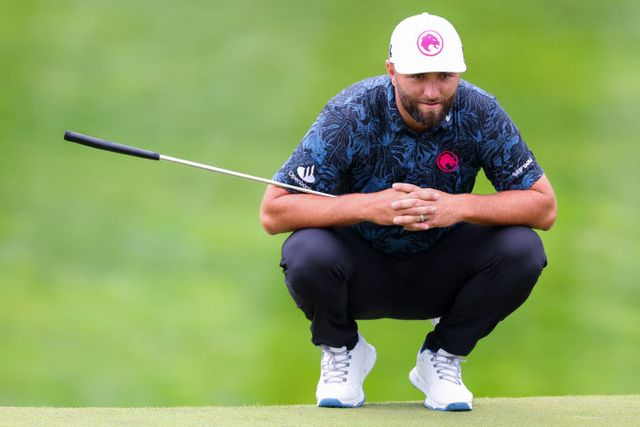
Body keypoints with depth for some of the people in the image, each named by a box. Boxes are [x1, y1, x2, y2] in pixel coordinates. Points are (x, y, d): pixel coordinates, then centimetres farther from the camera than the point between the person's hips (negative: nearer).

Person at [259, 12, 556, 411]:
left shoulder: (480, 114, -16)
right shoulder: (350, 114, -22)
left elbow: (544, 207, -15)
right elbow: (273, 212, -24)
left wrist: (459, 207, -32)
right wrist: (369, 206, -38)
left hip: (438, 273, 2)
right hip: (361, 269, -2)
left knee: (522, 250, -24)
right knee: (307, 253, -34)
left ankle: (443, 356, 1)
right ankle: (342, 350, 1)